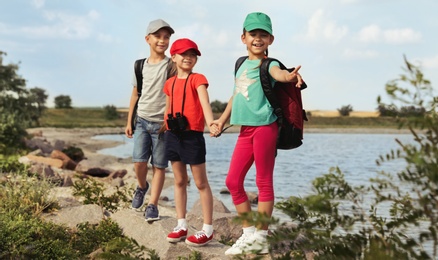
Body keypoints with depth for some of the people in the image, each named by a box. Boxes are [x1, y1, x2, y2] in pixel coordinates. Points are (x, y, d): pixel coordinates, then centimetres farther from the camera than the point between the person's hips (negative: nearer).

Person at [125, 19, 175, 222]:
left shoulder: (171, 66, -2)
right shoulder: (140, 66, 9)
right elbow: (135, 94, 15)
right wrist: (129, 122, 13)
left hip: (162, 123, -2)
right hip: (142, 120, 3)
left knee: (159, 166, 0)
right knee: (139, 161, -7)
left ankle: (152, 205, 6)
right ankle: (141, 186, 23)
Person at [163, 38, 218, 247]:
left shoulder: (198, 79, -6)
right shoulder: (170, 83, 11)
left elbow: (204, 102, -23)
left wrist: (211, 123, -39)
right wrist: (166, 128, 14)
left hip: (192, 135, -6)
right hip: (173, 135, 6)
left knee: (201, 183, 1)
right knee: (179, 181, 13)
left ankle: (207, 229, 6)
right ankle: (181, 225, 21)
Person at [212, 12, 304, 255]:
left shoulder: (267, 64, -6)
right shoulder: (241, 64, 16)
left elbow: (277, 73, -30)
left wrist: (288, 76, -52)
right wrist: (223, 119, 33)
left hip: (264, 127, -8)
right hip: (245, 129, 8)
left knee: (264, 182, 0)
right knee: (233, 181, 9)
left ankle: (261, 238, 10)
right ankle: (248, 234, 21)